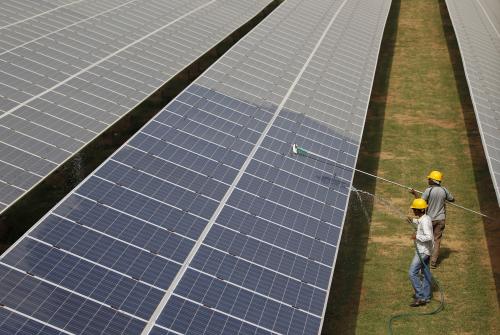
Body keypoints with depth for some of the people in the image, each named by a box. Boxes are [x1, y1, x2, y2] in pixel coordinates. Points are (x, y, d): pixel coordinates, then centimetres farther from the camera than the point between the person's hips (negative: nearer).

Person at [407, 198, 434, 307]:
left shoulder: (424, 221, -24)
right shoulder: (426, 217, 5)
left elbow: (429, 237, -33)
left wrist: (417, 236, -23)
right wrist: (413, 221, 25)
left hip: (422, 251, -10)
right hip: (425, 250, 10)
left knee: (412, 273, -7)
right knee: (425, 273, 17)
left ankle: (420, 297, -5)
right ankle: (426, 296, 27)